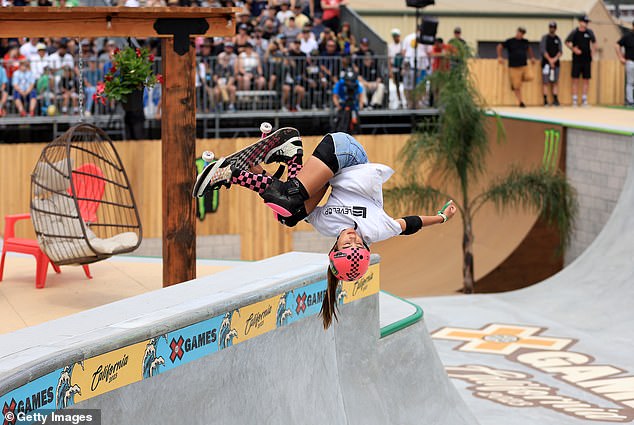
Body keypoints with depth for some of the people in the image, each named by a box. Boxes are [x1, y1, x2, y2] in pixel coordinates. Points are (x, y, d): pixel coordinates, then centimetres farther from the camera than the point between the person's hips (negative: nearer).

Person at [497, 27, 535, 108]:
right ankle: (521, 102, 8)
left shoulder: (525, 42, 10)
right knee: (517, 87, -5)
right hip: (514, 67, -4)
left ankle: (517, 81, 9)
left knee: (529, 77, -21)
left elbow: (529, 48, 31)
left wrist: (532, 57, 25)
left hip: (524, 66, 4)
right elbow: (500, 46, 5)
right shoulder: (510, 41, -3)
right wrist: (499, 57, -1)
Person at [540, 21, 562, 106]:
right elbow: (543, 50, -7)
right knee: (546, 82, -4)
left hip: (556, 63, 3)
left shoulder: (558, 39, 12)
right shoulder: (545, 38, 2)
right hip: (546, 63, -3)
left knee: (555, 82, 3)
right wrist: (550, 60, -13)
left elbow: (560, 51, 6)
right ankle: (545, 100, -4)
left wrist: (555, 59, -12)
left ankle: (555, 100, 4)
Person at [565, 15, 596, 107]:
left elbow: (594, 42, 19)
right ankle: (574, 99, 2)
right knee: (575, 79, -3)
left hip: (587, 59, 3)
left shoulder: (589, 32, 6)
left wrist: (592, 51, 7)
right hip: (577, 59, -3)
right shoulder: (574, 32, -3)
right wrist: (573, 49, -11)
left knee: (586, 80, 4)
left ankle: (584, 99, 12)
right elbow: (567, 42, 3)